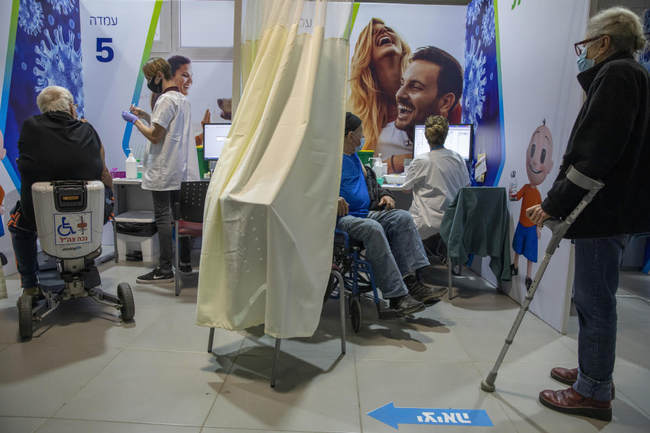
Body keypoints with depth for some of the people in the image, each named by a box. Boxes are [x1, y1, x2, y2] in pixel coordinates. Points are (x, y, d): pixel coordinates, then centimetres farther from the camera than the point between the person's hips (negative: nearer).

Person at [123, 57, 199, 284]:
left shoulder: (166, 99, -12)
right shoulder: (182, 99, 17)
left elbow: (155, 136, -15)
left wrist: (135, 120, 0)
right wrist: (145, 115, 20)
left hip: (164, 171, -9)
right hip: (182, 170, 9)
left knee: (162, 217, -4)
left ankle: (165, 269, 0)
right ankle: (185, 264, 18)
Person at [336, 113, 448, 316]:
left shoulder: (354, 157, 25)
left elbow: (368, 179, 33)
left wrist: (384, 194, 13)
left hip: (366, 213, 9)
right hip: (341, 217, -8)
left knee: (403, 218, -13)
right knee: (373, 229, -35)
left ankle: (415, 282, -20)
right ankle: (396, 296, -32)